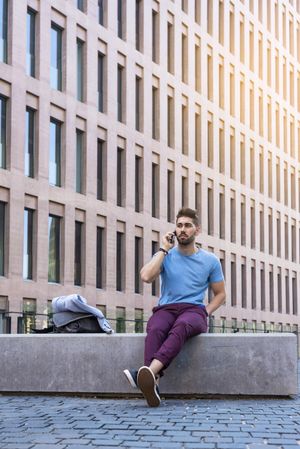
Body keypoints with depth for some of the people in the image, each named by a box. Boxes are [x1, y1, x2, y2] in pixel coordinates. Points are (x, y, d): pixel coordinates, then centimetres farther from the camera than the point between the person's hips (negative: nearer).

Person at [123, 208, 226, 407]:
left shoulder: (210, 260, 12)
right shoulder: (166, 255, 11)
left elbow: (220, 294, 18)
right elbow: (146, 276, -9)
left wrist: (205, 313, -1)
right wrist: (164, 249, -1)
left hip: (194, 310, -1)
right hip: (166, 309, 1)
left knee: (181, 326, -40)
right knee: (155, 329, -37)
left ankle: (150, 371, -63)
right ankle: (151, 382, -57)